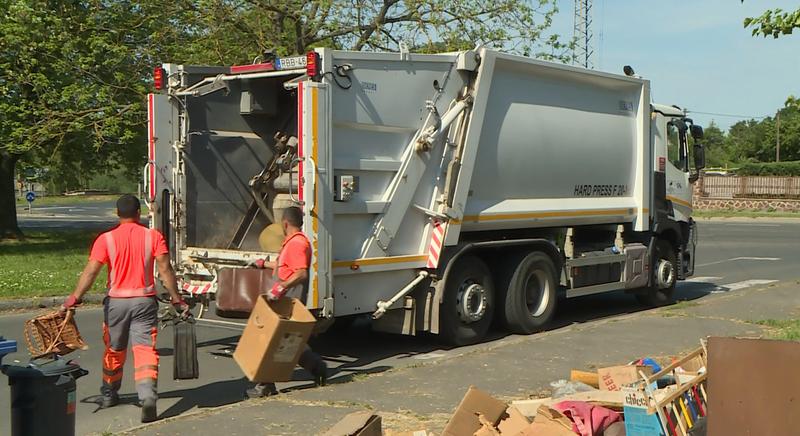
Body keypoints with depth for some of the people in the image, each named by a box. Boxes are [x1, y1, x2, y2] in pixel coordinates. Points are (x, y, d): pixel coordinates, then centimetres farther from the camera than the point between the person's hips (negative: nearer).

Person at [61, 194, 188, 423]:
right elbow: (165, 270, -7)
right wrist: (176, 299, -2)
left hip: (116, 301, 1)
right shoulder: (153, 236, -2)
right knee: (145, 349, -3)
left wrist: (74, 298, -10)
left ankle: (109, 394, 35)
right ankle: (148, 395, -23)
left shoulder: (106, 239, -3)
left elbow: (91, 270, -11)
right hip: (144, 301, -1)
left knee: (114, 350, 19)